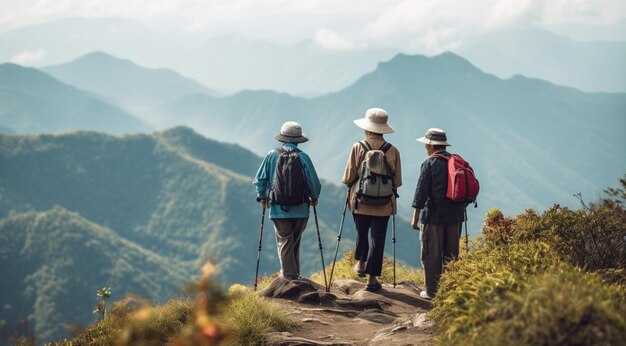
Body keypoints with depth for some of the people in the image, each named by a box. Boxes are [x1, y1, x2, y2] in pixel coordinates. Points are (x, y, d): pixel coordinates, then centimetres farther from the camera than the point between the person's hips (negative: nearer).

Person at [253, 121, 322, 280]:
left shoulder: (271, 155, -3)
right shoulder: (303, 157, -7)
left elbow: (260, 179, 3)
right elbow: (314, 181, -4)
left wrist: (261, 197, 19)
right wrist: (314, 197, 15)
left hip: (278, 208, 0)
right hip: (300, 208, 0)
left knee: (284, 242, 5)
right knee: (295, 242, 16)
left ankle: (289, 277, 0)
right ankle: (294, 274, 25)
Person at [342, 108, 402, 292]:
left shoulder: (358, 148, -9)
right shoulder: (393, 151, -6)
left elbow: (348, 177, -5)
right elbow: (397, 181, 1)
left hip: (360, 201, 0)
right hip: (383, 203, 0)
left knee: (361, 233, 24)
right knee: (378, 239, 5)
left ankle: (361, 264, 37)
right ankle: (372, 278, 4)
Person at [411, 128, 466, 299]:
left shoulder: (429, 164, -10)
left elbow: (421, 191, -12)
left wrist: (415, 217, -8)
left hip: (434, 216, -5)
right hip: (455, 215, 5)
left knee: (431, 255, 3)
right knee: (451, 254, 12)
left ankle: (432, 291, 5)